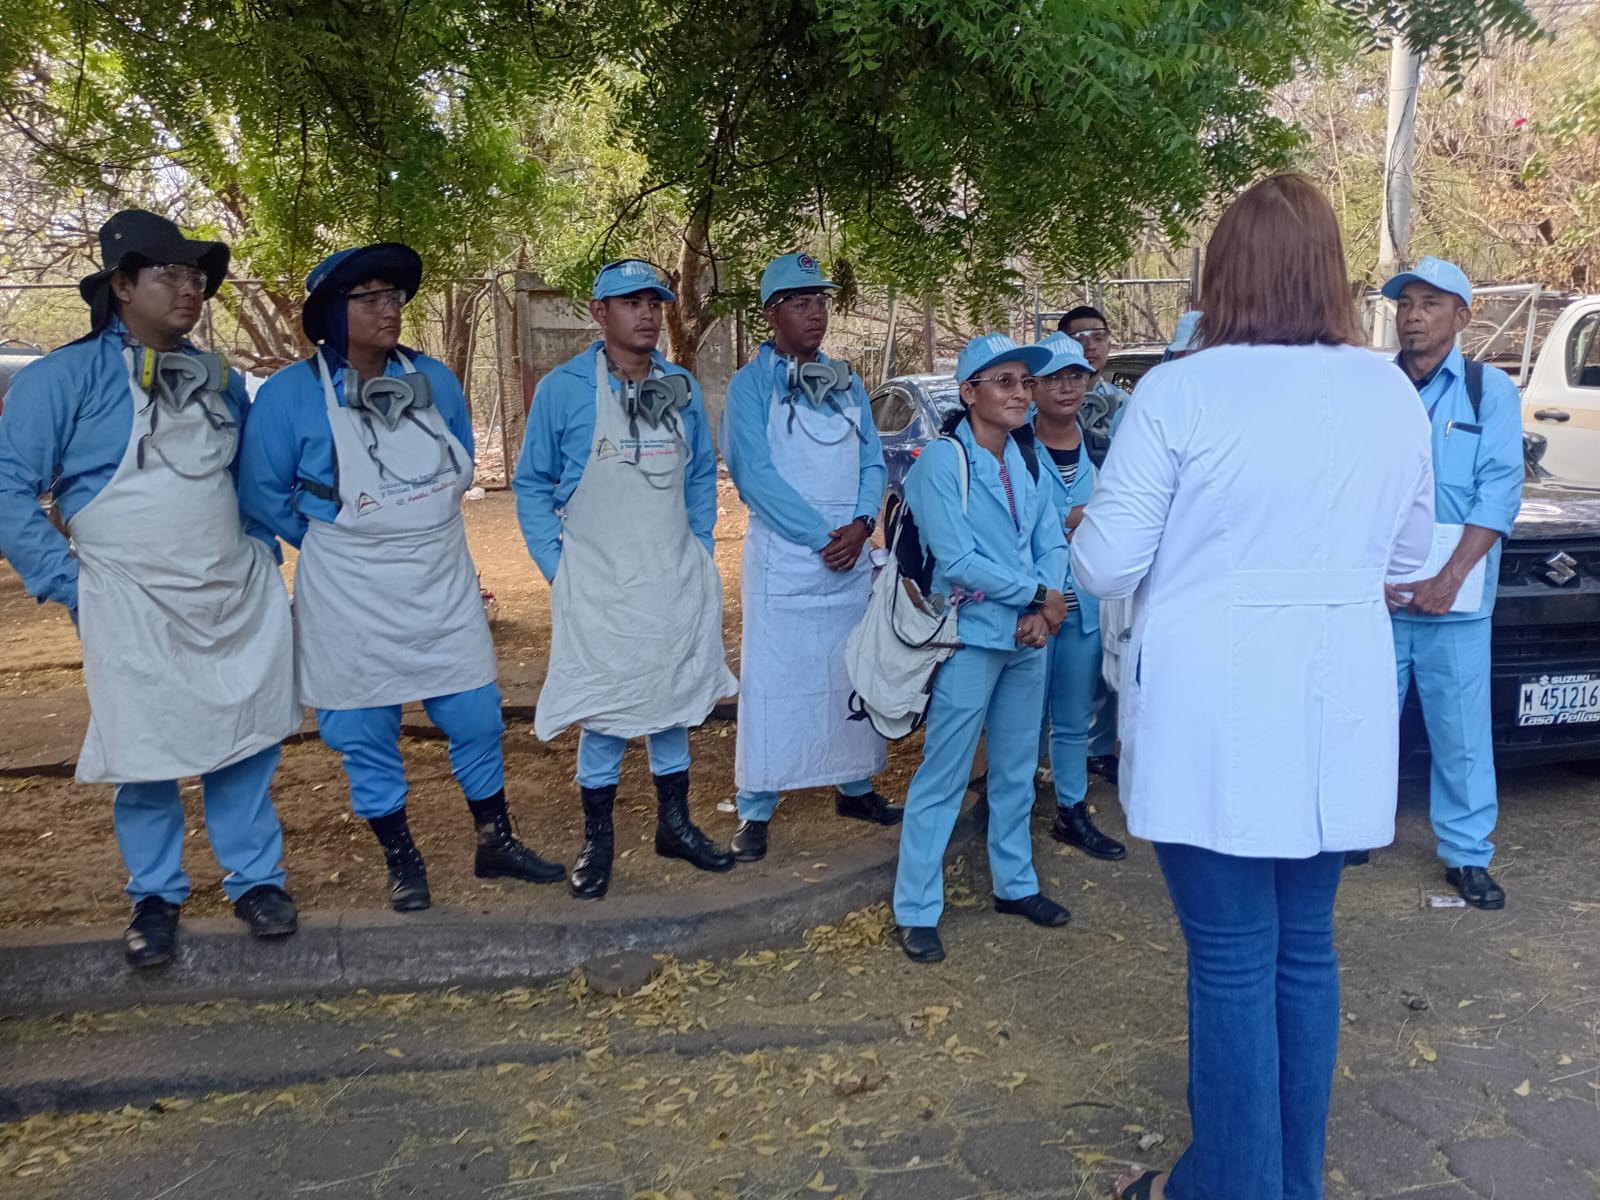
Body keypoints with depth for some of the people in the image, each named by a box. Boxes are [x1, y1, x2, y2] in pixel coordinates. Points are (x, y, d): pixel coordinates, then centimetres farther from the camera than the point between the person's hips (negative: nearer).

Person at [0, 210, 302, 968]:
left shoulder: (219, 380, 10)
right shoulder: (63, 379, -6)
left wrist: (264, 551, 12)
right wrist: (68, 584, -10)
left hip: (240, 598, 4)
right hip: (133, 610, -4)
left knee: (246, 743, 8)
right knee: (145, 759, 4)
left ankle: (256, 880, 23)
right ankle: (156, 898, 23)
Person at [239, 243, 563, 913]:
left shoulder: (433, 380, -2)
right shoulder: (290, 395, -13)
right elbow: (264, 498, -2)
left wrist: (421, 532, 12)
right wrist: (337, 547, 6)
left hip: (443, 587, 3)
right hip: (351, 601, -3)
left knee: (476, 719, 8)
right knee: (366, 737, 8)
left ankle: (496, 844, 27)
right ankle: (400, 861, 27)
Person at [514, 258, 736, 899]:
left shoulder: (682, 388, 5)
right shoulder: (562, 389, -7)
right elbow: (532, 485, -1)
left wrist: (700, 554, 8)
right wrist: (556, 568, -6)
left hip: (677, 582, 4)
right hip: (599, 586, -4)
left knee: (676, 699, 12)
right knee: (604, 708, 2)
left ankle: (674, 823, 28)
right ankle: (597, 838, 19)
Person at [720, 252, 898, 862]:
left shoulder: (848, 382, 11)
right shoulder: (752, 383, -5)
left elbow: (873, 462, 9)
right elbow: (754, 473, -14)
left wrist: (860, 524, -10)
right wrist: (823, 536, -16)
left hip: (852, 558, 5)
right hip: (783, 559, -5)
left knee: (855, 672, 13)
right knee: (772, 680, -1)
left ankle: (855, 786, 28)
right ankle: (755, 810, 9)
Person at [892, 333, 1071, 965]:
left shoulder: (1027, 458, 7)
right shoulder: (942, 461, -12)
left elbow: (1051, 544, 6)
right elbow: (958, 561, -18)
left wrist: (1041, 614, -11)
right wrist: (1039, 595, -13)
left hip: (1029, 636, 7)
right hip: (971, 637, -6)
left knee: (1017, 771, 18)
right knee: (942, 777, -1)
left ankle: (1015, 883, 35)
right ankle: (916, 912, 10)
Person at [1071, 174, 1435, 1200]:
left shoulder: (1181, 393, -13)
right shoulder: (1393, 395, 2)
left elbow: (1106, 566, -9)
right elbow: (1408, 551, 15)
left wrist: (1087, 531, 12)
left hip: (1215, 718, -5)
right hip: (1337, 713, 5)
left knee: (1234, 958, 6)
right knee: (1306, 945, 17)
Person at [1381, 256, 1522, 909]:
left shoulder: (1491, 391, 3)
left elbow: (1500, 492, -4)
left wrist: (1449, 577, -14)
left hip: (1455, 602, -1)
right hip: (1374, 597, 1)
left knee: (1462, 732, 4)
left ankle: (1467, 855, 16)